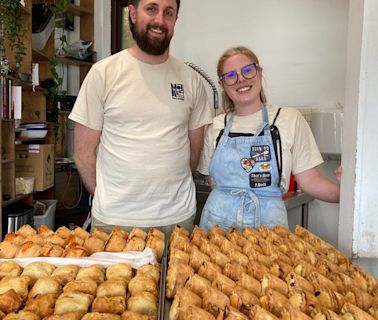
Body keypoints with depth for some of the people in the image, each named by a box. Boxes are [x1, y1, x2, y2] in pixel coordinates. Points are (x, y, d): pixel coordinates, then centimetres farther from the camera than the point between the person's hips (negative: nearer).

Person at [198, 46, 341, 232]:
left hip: (267, 222, -1)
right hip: (218, 223, 2)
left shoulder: (289, 119, -2)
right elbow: (214, 181, 10)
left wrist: (343, 192, -20)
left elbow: (309, 179, -4)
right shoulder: (216, 126, 4)